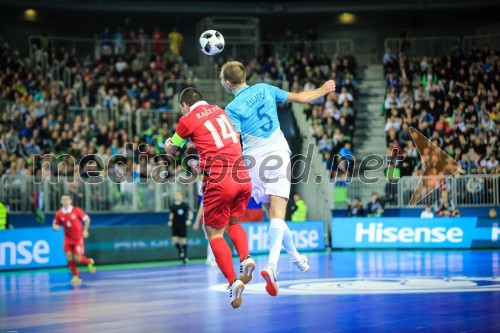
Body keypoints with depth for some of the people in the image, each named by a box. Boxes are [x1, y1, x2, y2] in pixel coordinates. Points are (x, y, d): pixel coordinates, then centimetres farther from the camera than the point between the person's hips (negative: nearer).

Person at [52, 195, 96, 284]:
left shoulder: (76, 210, -9)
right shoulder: (59, 214, -3)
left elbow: (87, 219, 1)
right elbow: (55, 226, 5)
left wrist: (85, 230, -4)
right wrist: (55, 227, -19)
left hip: (78, 238, -3)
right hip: (68, 238, 3)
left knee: (77, 258, -10)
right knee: (69, 257, -9)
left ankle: (89, 262, 25)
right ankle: (76, 276, 7)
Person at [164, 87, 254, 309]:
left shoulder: (187, 120, 2)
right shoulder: (219, 111, 18)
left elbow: (171, 150, 18)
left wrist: (168, 142, 42)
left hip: (219, 181, -5)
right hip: (242, 178, 5)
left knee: (214, 234, 5)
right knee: (233, 222, 24)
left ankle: (233, 281, -13)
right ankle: (245, 258, -4)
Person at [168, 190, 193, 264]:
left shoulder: (185, 205, -6)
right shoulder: (172, 206, 4)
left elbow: (190, 213, -10)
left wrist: (189, 220, -27)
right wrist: (170, 221, 4)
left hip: (182, 225, -3)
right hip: (175, 225, 3)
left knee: (183, 240, 0)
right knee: (175, 240, -6)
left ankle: (185, 256, 12)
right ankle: (181, 251, 19)